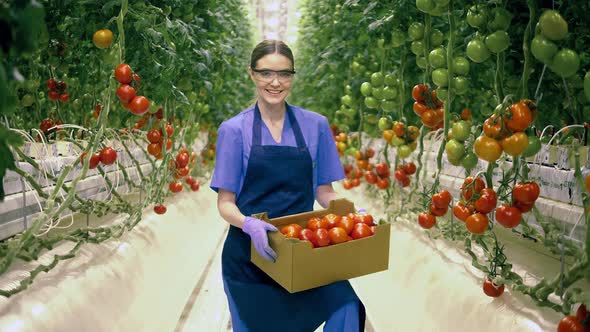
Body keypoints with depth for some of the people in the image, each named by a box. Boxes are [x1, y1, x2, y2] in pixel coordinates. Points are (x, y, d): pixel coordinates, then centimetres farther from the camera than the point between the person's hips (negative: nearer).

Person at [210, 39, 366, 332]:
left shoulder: (316, 125, 3)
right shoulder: (234, 130, -2)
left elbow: (324, 191, 9)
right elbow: (225, 203, -3)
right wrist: (249, 224, -24)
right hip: (249, 253, 0)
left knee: (345, 306, -21)